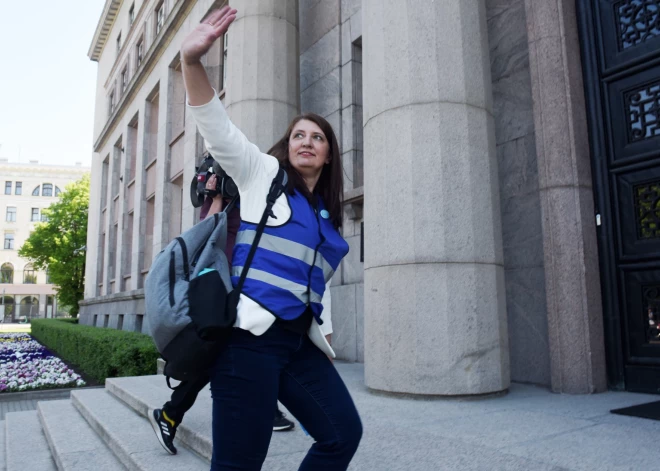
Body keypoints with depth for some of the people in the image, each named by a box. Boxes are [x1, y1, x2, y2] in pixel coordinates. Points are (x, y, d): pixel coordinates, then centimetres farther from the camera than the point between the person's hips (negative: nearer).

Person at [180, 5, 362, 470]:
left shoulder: (327, 216, 21)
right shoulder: (262, 174, 7)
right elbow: (217, 128, -8)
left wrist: (325, 340, 18)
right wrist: (192, 61, -22)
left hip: (300, 341, 6)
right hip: (250, 335, -6)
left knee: (343, 432, 5)